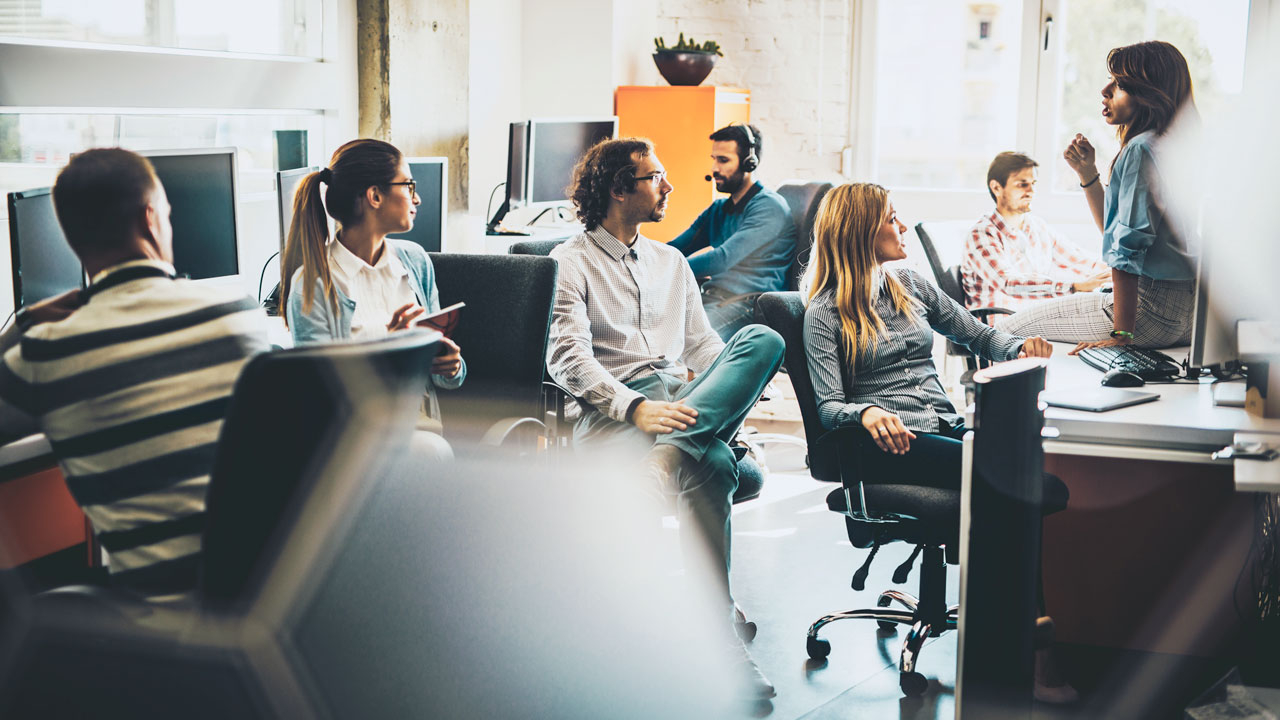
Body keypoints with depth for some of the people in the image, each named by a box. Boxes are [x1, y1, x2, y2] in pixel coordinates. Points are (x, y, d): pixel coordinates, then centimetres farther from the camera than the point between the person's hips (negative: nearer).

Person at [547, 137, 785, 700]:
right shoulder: (570, 263, 9)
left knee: (763, 339, -27)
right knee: (711, 466, -40)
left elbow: (703, 345, 23)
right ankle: (715, 631, -36)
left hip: (684, 400, 6)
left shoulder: (671, 262, 29)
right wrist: (635, 407, -23)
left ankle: (667, 452, -42)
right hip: (612, 416, -5)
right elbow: (567, 358, -6)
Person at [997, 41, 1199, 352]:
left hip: (1155, 310, -11)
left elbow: (1129, 244, -21)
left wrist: (1122, 334, -23)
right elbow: (1114, 228, 23)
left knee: (1010, 327, -1)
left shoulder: (1141, 149, -17)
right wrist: (1087, 172, 12)